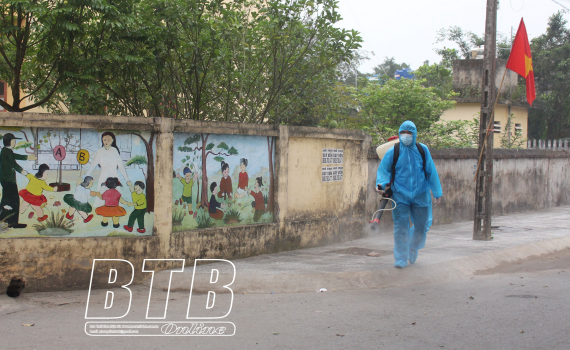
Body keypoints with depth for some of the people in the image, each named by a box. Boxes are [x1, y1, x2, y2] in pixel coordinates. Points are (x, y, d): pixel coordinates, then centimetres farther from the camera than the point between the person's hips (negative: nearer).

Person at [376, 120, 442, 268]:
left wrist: (437, 193, 12)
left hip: (420, 195, 2)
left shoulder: (422, 150, 4)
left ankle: (413, 246, 39)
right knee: (400, 227, -6)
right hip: (400, 196, -2)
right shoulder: (393, 151, -3)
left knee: (422, 225, 9)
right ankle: (401, 259, 4)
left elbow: (431, 172, 10)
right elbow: (383, 170, 5)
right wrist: (381, 184, -14)